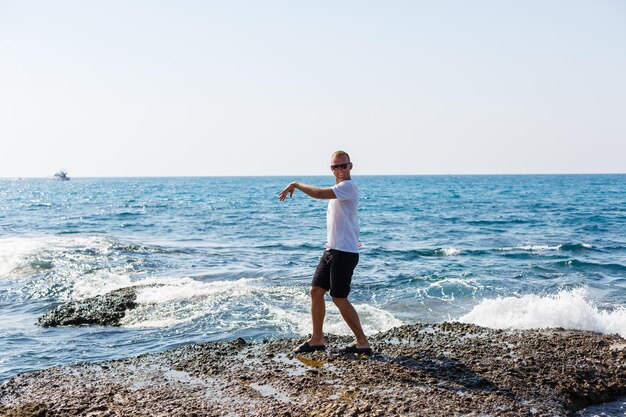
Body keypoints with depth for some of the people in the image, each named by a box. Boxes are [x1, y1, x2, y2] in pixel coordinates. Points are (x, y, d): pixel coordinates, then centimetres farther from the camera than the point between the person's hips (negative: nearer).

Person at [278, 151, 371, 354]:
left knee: (339, 299, -5)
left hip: (344, 252, -10)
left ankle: (362, 342, 5)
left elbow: (319, 193, -28)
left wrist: (296, 185, -14)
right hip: (331, 250, 10)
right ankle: (317, 339, 18)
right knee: (316, 291, 9)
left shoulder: (348, 186, -14)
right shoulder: (338, 190, 17)